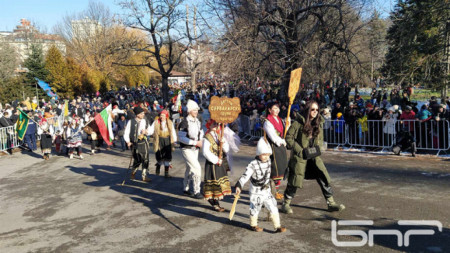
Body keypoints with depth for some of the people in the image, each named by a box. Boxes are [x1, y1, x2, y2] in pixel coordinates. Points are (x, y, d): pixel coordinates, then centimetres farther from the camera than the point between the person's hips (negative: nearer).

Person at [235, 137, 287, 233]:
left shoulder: (269, 161, -1)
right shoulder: (253, 165, -22)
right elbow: (245, 176, -29)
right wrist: (239, 186, -40)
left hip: (267, 191, 5)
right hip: (256, 193, -5)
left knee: (273, 208, 3)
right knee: (255, 210, 11)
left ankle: (277, 226, 13)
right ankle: (253, 225, 34)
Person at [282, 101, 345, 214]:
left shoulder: (319, 123, 7)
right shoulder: (299, 123, -11)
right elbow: (289, 137, -11)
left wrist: (317, 148, -1)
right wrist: (300, 150, -16)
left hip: (314, 157, 5)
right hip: (300, 157, -5)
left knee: (324, 178, 1)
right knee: (295, 181, 0)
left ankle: (331, 203, 12)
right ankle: (286, 204, 17)